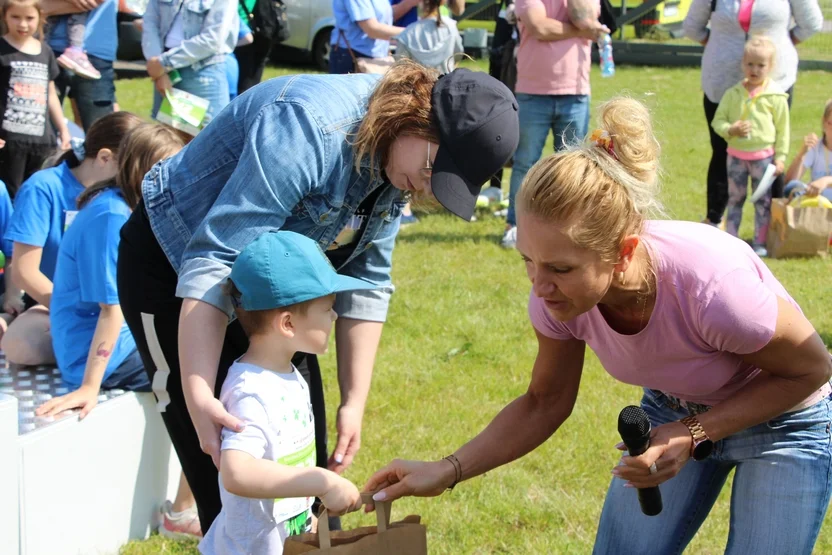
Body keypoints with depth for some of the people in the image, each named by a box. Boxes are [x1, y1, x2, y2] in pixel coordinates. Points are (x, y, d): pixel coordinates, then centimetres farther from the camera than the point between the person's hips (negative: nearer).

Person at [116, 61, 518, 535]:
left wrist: (355, 403, -4)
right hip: (174, 269, -8)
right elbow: (211, 264, -38)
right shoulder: (310, 127, -34)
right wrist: (198, 396, -44)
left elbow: (366, 286, 0)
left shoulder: (394, 160, -8)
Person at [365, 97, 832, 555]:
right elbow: (545, 403, -4)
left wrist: (693, 435, -28)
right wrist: (447, 472, -17)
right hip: (672, 411, 4)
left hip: (782, 422, -4)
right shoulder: (560, 293, -24)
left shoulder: (710, 284, -39)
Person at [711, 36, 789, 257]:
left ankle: (760, 243, 10)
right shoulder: (733, 94, 0)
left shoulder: (775, 96, -5)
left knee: (763, 201, 3)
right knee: (734, 199, 10)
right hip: (736, 155, 2)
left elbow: (783, 129, 0)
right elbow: (718, 120, 3)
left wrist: (780, 157, -3)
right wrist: (730, 130, -18)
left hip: (763, 156, -2)